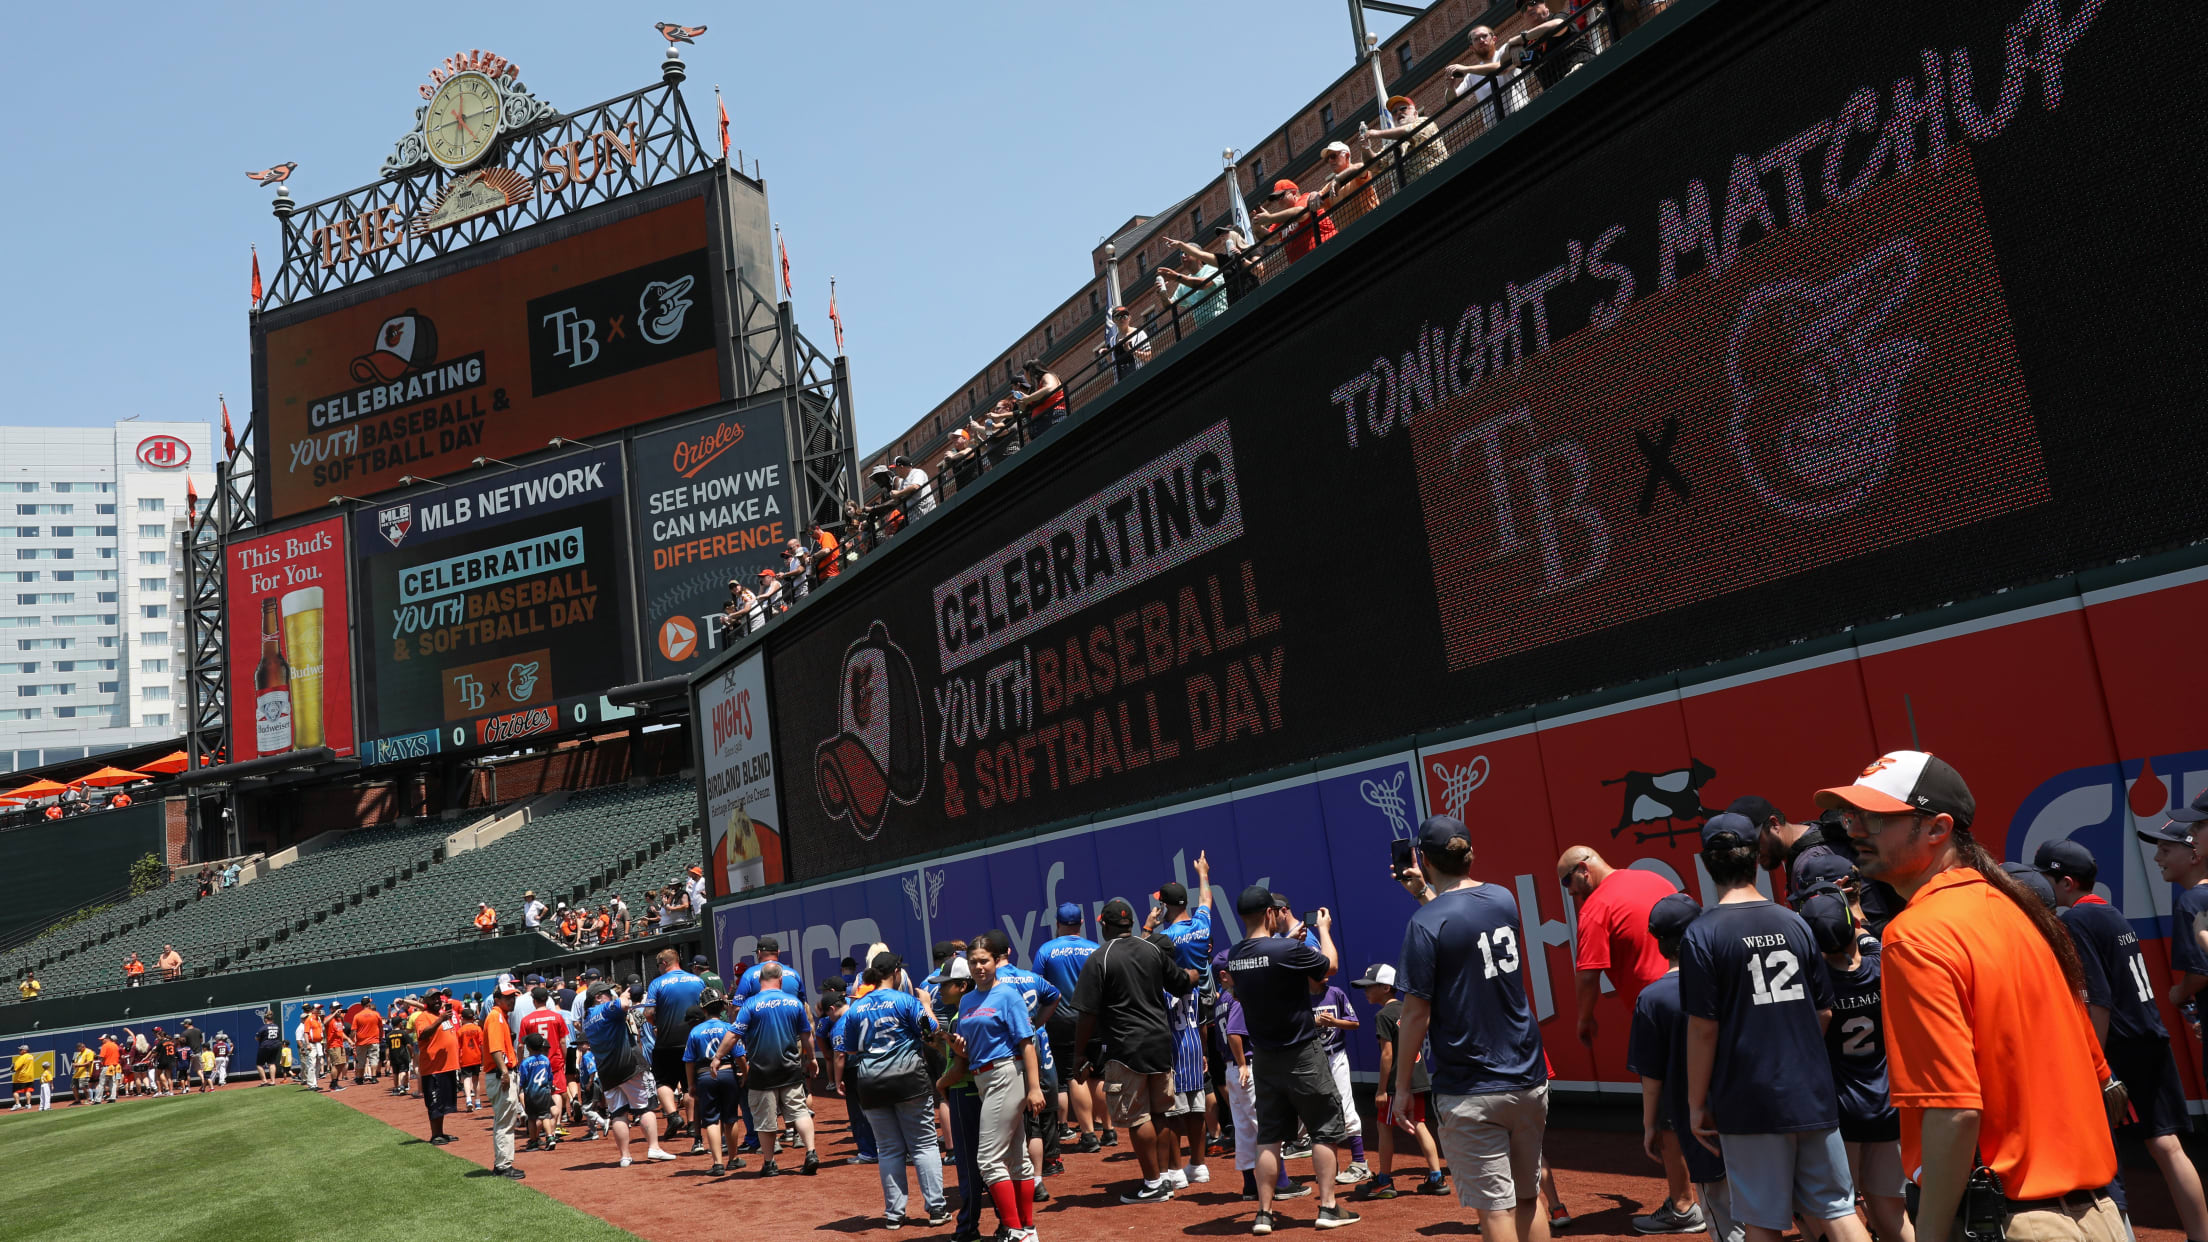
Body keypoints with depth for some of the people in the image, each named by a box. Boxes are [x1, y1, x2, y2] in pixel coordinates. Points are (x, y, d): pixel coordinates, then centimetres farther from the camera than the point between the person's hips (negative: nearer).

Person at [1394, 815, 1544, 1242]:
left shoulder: (1426, 924, -14)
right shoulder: (1503, 899, 4)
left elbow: (1417, 1013, -13)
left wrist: (1403, 1083, -4)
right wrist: (1425, 894, 25)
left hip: (1470, 1092, -6)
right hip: (1528, 1079, 6)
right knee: (1529, 1197, 17)